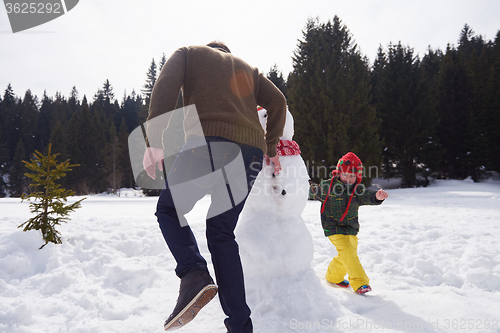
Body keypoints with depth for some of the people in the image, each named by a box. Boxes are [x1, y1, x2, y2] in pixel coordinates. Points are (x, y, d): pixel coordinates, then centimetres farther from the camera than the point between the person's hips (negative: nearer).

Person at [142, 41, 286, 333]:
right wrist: (271, 148, 24)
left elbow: (165, 88, 0)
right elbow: (278, 101, 20)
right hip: (251, 151, 5)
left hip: (209, 142, -4)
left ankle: (195, 275, -10)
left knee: (169, 209, 15)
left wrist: (155, 141, -9)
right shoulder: (247, 68, 32)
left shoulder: (189, 53, 21)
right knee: (222, 232, 12)